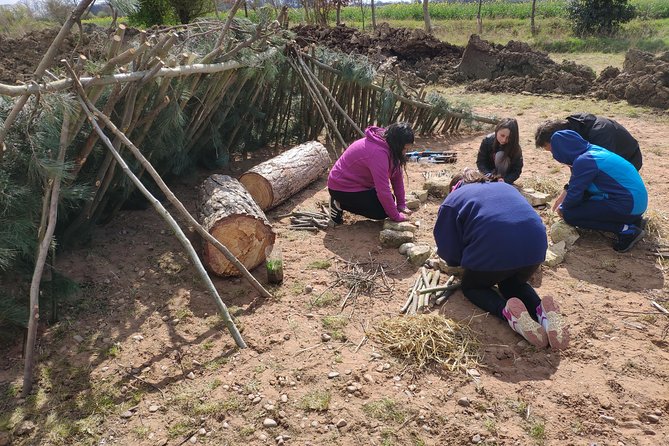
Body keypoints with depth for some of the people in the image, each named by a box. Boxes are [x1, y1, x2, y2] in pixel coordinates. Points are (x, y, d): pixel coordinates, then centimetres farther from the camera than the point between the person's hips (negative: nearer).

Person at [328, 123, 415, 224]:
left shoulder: (388, 145, -3)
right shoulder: (378, 152, -33)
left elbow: (397, 176, 2)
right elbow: (383, 190, -32)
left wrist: (402, 204, -1)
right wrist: (396, 217, -22)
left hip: (356, 181, 10)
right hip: (342, 188, -10)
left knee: (388, 201, 7)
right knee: (383, 211, -14)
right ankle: (340, 204, -4)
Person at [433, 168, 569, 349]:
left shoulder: (453, 199, 20)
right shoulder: (505, 187, 34)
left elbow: (450, 254, 14)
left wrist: (464, 260, 38)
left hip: (493, 251, -5)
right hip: (535, 246, 5)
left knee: (471, 286, 25)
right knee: (513, 283, 33)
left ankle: (508, 312, -6)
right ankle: (542, 310, 0)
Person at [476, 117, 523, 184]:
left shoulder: (515, 147, -25)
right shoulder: (487, 140, -20)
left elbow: (517, 170, -20)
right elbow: (480, 161, -16)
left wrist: (505, 180, -38)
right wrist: (487, 174, -35)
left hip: (506, 176, -2)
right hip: (489, 172, 2)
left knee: (500, 155, -29)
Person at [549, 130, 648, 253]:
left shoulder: (583, 161, -19)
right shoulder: (594, 150, 8)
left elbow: (574, 195, -13)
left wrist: (562, 209, 6)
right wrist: (564, 204, 21)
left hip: (630, 206, -9)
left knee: (569, 215, -9)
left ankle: (627, 230, -7)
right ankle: (631, 219, 13)